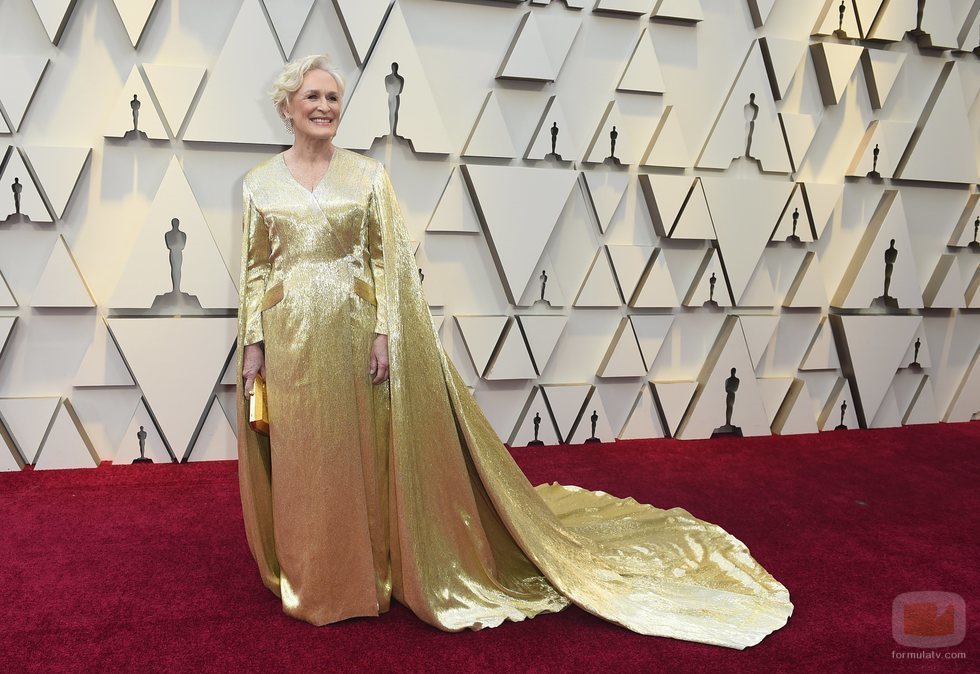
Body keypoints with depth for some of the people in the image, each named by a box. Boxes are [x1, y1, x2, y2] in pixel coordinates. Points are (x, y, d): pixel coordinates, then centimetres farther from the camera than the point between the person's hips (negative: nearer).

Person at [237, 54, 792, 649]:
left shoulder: (367, 175, 0)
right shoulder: (261, 183, 7)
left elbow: (388, 261, -2)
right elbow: (256, 269, 7)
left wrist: (384, 332, -11)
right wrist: (253, 343, 1)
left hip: (354, 332, -2)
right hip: (288, 339, 2)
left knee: (358, 457, 6)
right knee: (297, 459, 9)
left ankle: (359, 573, 23)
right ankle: (305, 576, 27)